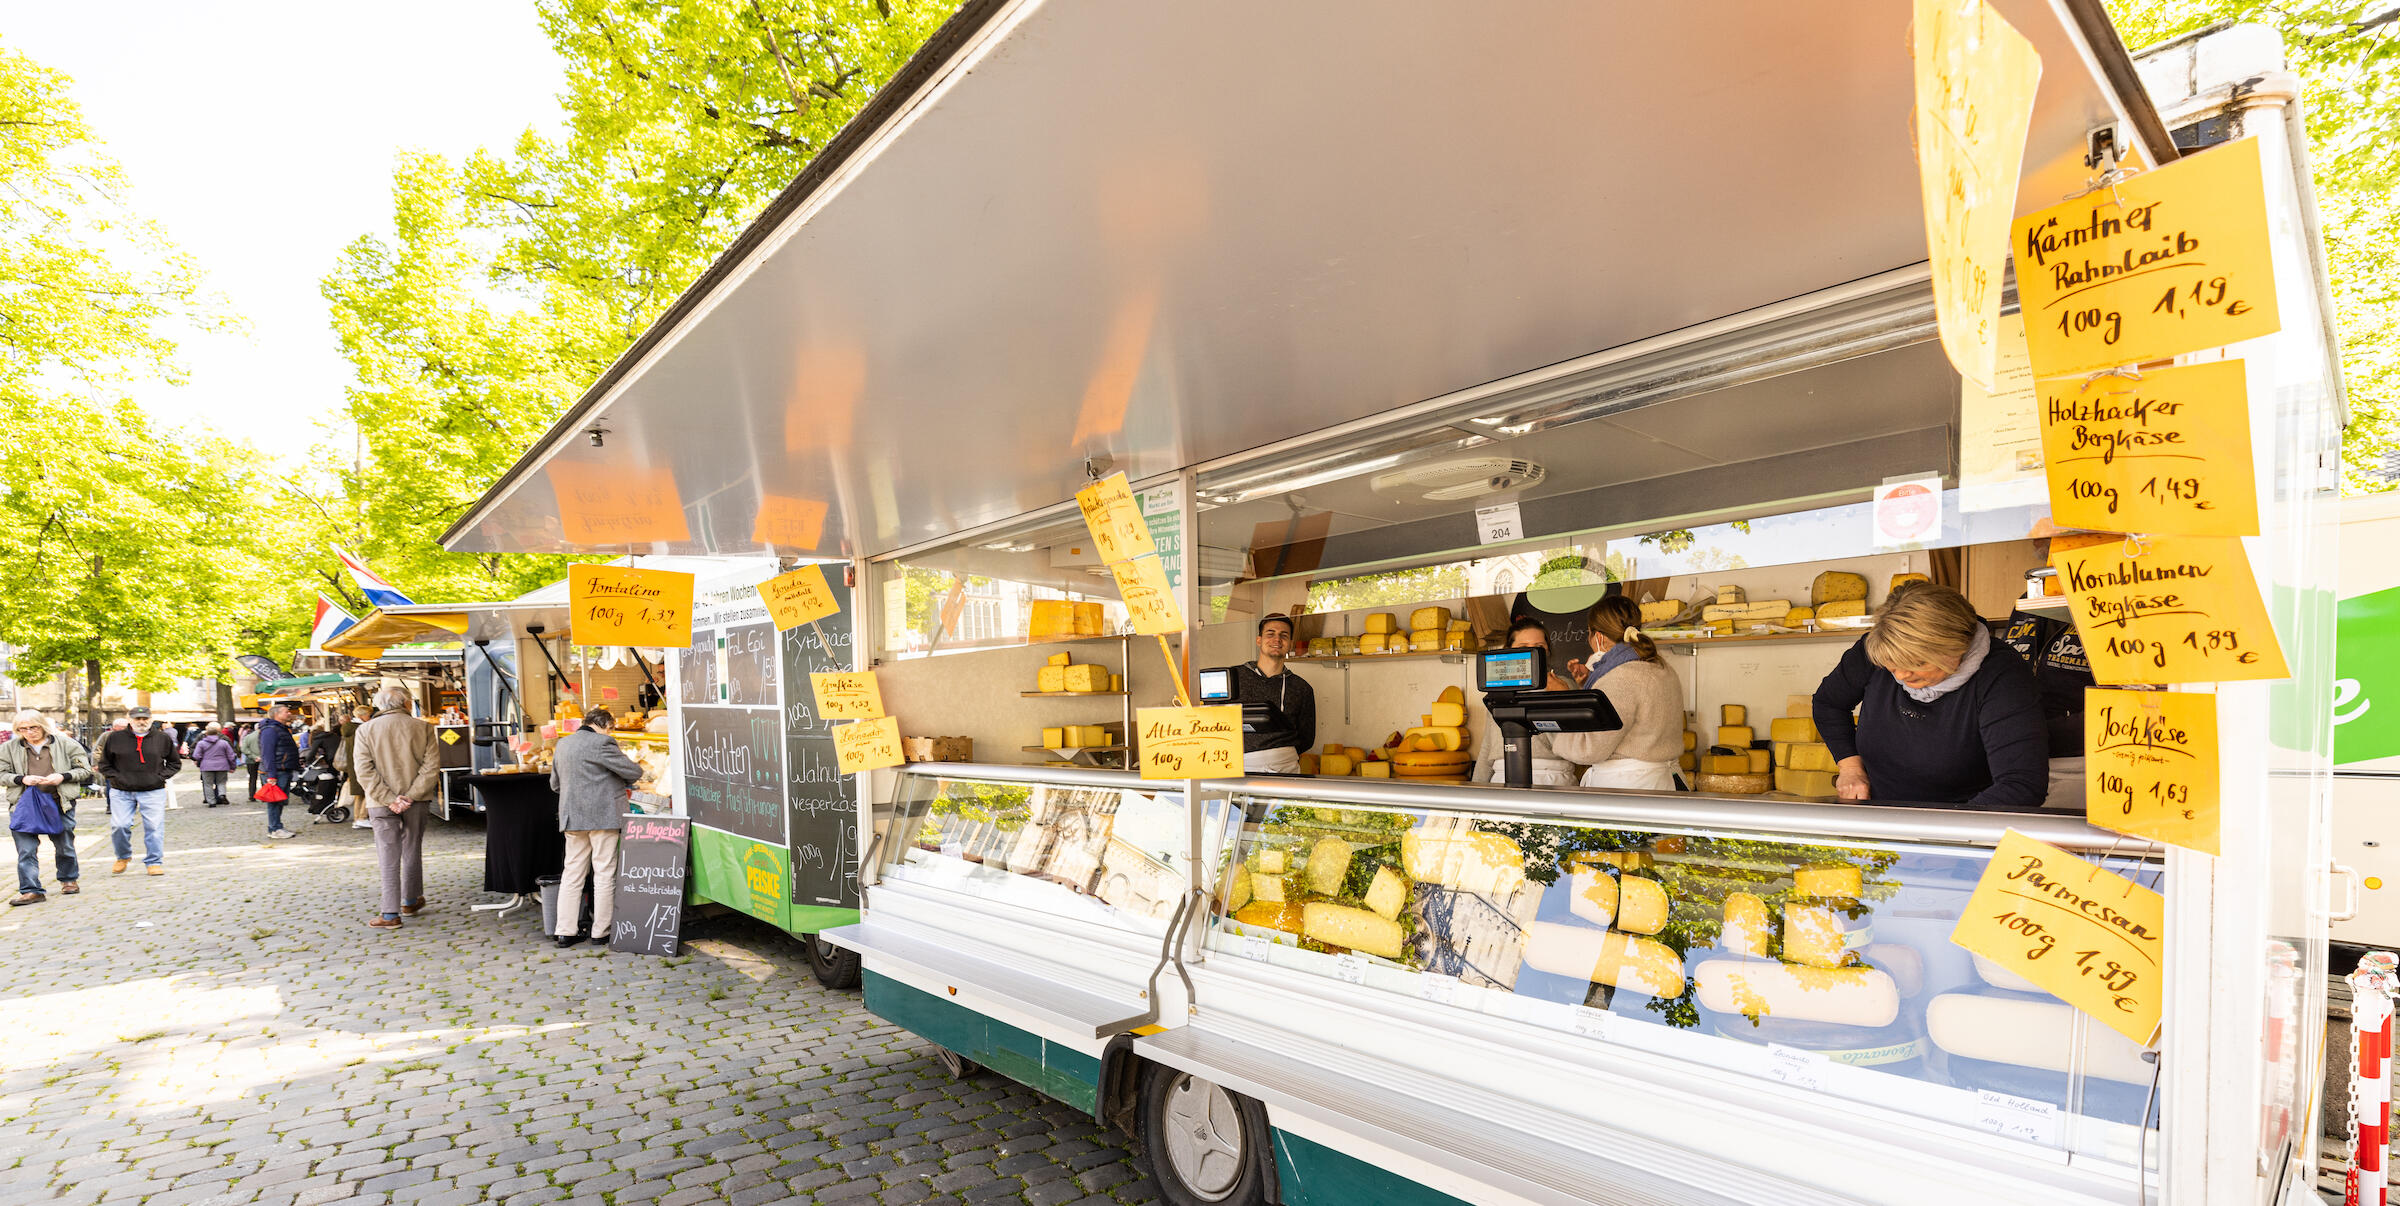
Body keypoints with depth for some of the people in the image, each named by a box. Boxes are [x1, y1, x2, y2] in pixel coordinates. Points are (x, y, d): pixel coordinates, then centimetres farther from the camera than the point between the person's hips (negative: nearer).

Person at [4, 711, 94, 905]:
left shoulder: (65, 743, 1)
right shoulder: (9, 747, 5)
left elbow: (85, 769, 4)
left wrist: (62, 777, -14)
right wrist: (22, 779, -14)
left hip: (60, 803, -1)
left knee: (64, 846, 10)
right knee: (26, 849, -6)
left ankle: (69, 880, 29)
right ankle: (31, 891, -3)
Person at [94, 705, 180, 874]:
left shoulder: (163, 738, 4)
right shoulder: (115, 738, 3)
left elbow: (175, 763, 14)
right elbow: (103, 763, 12)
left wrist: (160, 777, -1)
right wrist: (116, 777, -2)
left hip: (153, 792, 0)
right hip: (121, 792, 0)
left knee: (154, 826, -3)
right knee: (119, 825, -5)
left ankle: (154, 862, 7)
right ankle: (123, 857, 21)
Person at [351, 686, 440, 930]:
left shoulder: (365, 730, -2)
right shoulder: (422, 728, -3)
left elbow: (364, 770, -9)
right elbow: (432, 766, -10)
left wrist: (389, 798, -10)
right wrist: (410, 796, -10)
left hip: (382, 803, -1)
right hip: (417, 801, 1)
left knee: (388, 856, 2)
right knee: (412, 851, 16)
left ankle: (390, 914, 0)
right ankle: (410, 901, 30)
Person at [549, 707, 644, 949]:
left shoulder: (563, 743, 12)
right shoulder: (601, 743, -13)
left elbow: (555, 784, 22)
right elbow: (634, 772, -12)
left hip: (572, 818, 7)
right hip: (602, 817, -7)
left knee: (572, 874, 11)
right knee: (604, 874, 1)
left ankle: (566, 931, 13)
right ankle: (601, 931, 6)